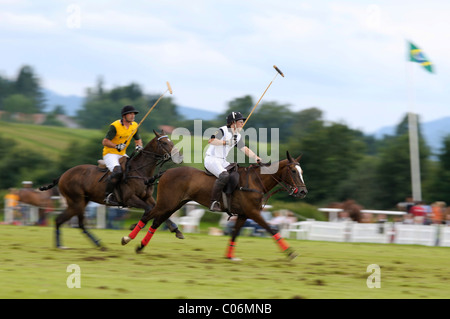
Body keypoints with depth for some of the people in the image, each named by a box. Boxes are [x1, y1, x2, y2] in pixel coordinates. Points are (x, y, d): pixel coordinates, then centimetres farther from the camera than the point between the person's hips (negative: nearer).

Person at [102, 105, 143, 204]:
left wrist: (139, 146, -4)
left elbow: (138, 140, 18)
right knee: (117, 171, -32)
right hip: (110, 154, -8)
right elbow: (105, 142, -17)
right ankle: (108, 195, -25)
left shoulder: (134, 126, 4)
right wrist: (116, 146, -29)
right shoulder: (115, 126, -16)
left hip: (122, 155, 8)